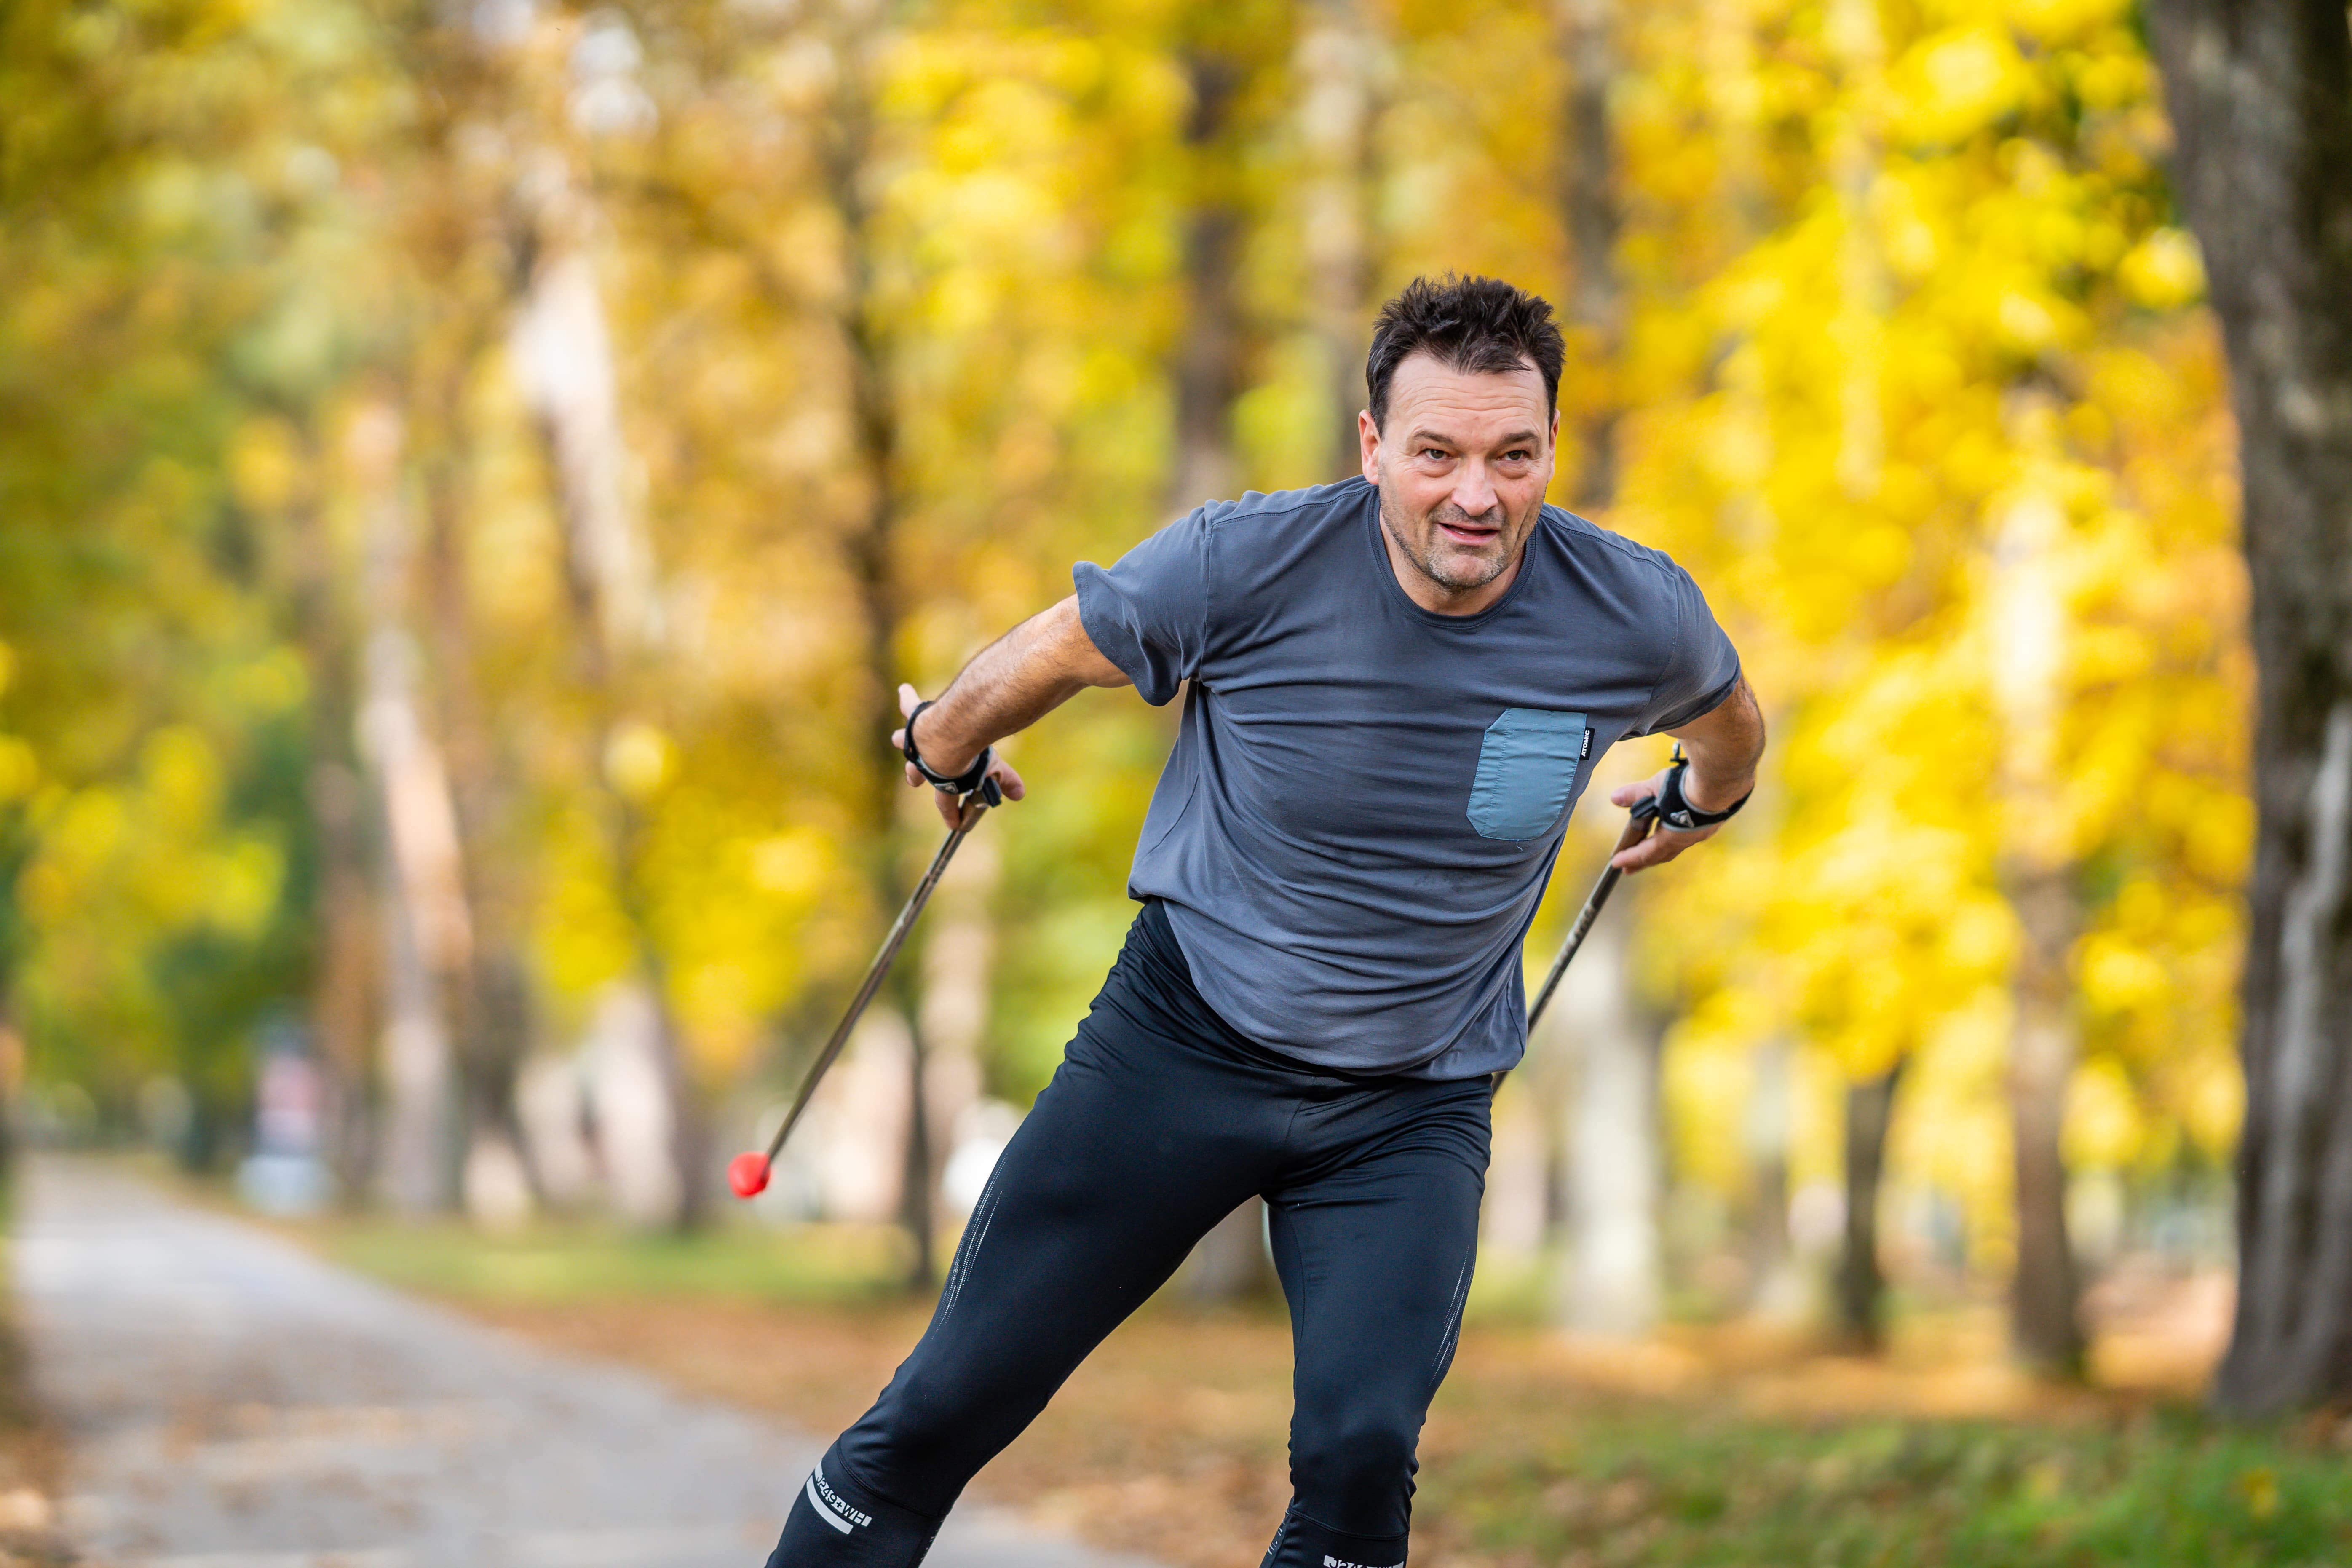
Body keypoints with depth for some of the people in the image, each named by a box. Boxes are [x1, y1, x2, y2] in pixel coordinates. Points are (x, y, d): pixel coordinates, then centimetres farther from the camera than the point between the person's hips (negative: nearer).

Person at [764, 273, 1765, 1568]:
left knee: (1360, 1454, -20)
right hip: (1185, 1040, -1)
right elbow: (1045, 657, 2)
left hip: (1411, 1108, 1)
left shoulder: (1634, 618, -12)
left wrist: (1698, 806, 34)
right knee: (948, 1407, -1)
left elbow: (1727, 718, 14)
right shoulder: (1246, 565, -18)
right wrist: (946, 751, 19)